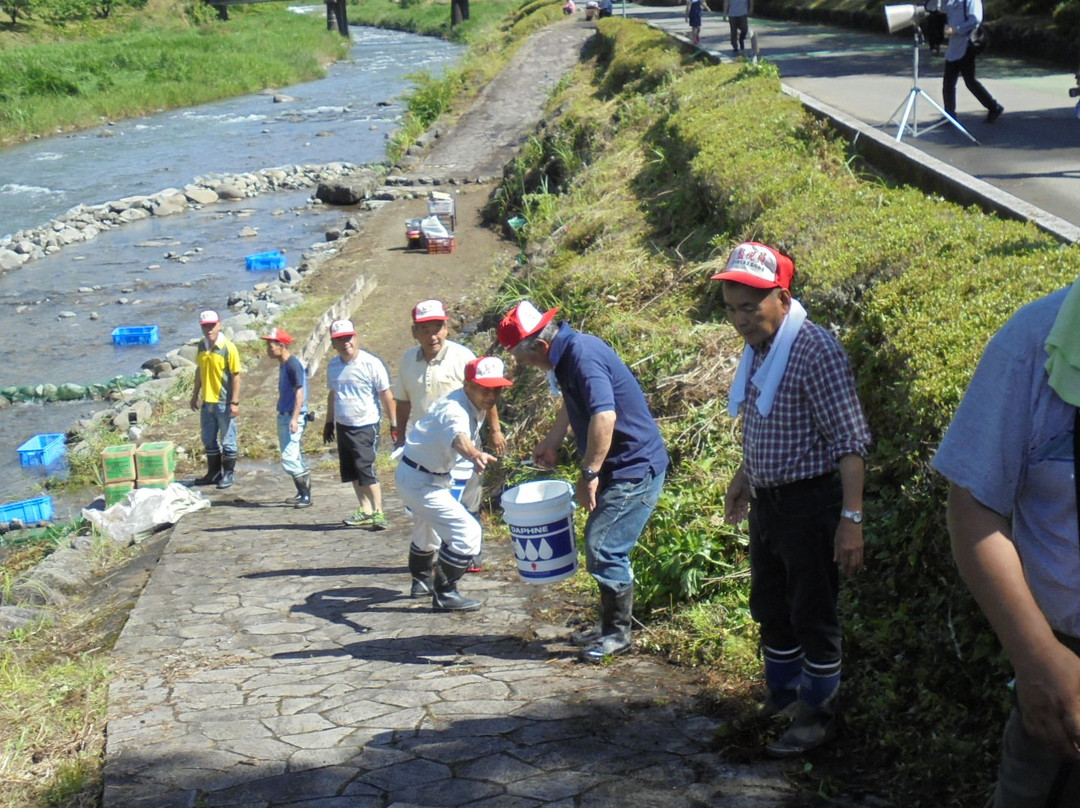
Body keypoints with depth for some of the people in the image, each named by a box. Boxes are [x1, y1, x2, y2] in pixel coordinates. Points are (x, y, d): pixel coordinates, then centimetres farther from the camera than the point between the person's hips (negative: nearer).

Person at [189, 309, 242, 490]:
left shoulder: (228, 348, -14)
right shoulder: (202, 346, 4)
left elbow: (236, 376, -14)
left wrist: (235, 402, -17)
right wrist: (195, 394, 16)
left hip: (224, 402, -6)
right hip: (207, 401, 6)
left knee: (227, 441, 5)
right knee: (209, 440, 16)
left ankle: (228, 475, 17)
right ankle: (213, 473, 29)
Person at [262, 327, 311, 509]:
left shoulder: (293, 365, -16)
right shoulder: (282, 364, 13)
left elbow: (299, 392, -20)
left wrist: (295, 418, -27)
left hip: (293, 417, -10)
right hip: (284, 416, 10)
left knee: (289, 458, -14)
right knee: (293, 457, 14)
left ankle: (306, 495, -8)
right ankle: (302, 493, 22)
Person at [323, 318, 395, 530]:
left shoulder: (371, 363, -11)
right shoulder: (333, 366, 8)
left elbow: (386, 394, -7)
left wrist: (393, 423, -7)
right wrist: (329, 422, 24)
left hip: (366, 426, -7)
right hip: (343, 426, 7)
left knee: (365, 468, -13)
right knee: (351, 471, 9)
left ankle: (378, 513, -9)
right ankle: (365, 511, 17)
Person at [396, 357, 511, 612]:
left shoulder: (475, 406, -2)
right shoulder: (454, 409, -32)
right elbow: (459, 438, -56)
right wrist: (476, 456, -75)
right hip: (419, 480, -11)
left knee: (427, 530, 32)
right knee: (466, 532, -18)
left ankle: (421, 581, 55)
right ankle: (444, 594, -6)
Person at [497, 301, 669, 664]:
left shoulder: (583, 355, -23)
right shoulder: (568, 354, 9)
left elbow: (604, 417, -34)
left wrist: (588, 474, -28)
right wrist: (551, 442, 34)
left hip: (635, 469, -10)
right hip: (620, 468, 10)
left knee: (604, 548, -9)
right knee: (599, 545, 15)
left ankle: (617, 634, 4)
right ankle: (609, 627, 26)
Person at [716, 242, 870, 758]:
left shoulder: (815, 351, -20)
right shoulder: (757, 348, 5)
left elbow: (849, 440, -21)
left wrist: (851, 518, -24)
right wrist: (744, 477, 26)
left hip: (810, 502, -8)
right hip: (765, 501, 8)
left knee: (813, 616, 4)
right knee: (771, 608, 19)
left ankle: (817, 716, 18)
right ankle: (782, 696, 36)